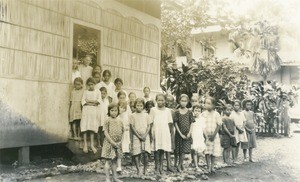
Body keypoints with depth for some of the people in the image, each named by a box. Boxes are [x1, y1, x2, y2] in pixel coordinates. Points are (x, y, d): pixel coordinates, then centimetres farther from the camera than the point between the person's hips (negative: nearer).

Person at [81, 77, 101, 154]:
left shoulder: (97, 92, 9)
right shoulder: (85, 92, 9)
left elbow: (99, 101, -4)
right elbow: (83, 101, -2)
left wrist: (89, 100, -8)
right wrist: (92, 103, -12)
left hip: (94, 111, 0)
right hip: (86, 110, 0)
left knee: (92, 128, -1)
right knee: (85, 127, -6)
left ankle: (92, 144, 5)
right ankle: (85, 144, -1)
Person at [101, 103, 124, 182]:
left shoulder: (120, 121, 6)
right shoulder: (108, 121, -8)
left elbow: (122, 132, 12)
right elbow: (106, 132, -11)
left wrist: (120, 141, -2)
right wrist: (112, 142, -17)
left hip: (117, 144, 5)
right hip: (109, 143, -5)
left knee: (114, 161, 13)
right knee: (108, 161, -1)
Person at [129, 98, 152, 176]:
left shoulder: (146, 115, 8)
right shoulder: (132, 116, 2)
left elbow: (148, 126, 6)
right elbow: (132, 127, -2)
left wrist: (145, 135, -8)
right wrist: (139, 136, -9)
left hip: (145, 136, 1)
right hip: (136, 136, -1)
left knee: (146, 154, -6)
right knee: (136, 154, -2)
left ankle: (145, 170, 8)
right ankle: (138, 170, 8)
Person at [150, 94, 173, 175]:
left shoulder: (168, 110, 8)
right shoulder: (153, 109, 3)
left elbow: (169, 123, 11)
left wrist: (169, 133, 6)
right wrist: (152, 133, -5)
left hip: (165, 133, 2)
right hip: (156, 132, -2)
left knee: (162, 150, 4)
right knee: (157, 150, -2)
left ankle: (161, 167, 12)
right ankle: (157, 167, 6)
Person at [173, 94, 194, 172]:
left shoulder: (189, 112, 2)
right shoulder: (177, 112, -3)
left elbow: (191, 124, 4)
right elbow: (175, 124, -4)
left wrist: (189, 133, -9)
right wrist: (181, 134, -10)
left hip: (187, 134, 1)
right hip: (179, 133, -1)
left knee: (184, 150, -3)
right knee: (177, 150, 6)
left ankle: (179, 165, 8)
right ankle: (175, 163, 21)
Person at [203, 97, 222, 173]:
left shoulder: (216, 114, -3)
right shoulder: (203, 114, 0)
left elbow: (218, 125, -3)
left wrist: (213, 135, -11)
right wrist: (205, 135, -9)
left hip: (214, 136, 0)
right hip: (206, 135, 0)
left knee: (214, 151, 3)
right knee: (207, 152, -5)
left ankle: (212, 167, 13)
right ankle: (208, 167, 2)